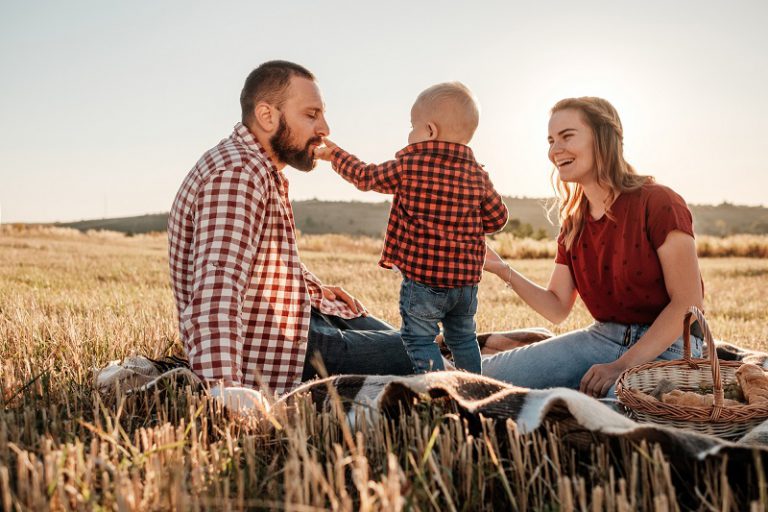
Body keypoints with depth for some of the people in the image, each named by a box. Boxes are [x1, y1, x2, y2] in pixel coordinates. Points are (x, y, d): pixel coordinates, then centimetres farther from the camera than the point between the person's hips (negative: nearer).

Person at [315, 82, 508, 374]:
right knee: (463, 338, 21)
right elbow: (497, 218, 8)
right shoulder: (477, 175, 3)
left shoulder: (408, 166, -8)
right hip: (466, 280, 6)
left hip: (422, 276, -5)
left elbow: (366, 177, 6)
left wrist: (336, 155, 22)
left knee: (419, 339, 4)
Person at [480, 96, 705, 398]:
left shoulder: (657, 203, -13)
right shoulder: (573, 223, 8)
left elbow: (689, 302, -15)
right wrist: (503, 271, -8)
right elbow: (558, 309, 7)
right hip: (603, 337, 6)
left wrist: (623, 365, -21)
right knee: (491, 373, -11)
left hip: (667, 346, -5)